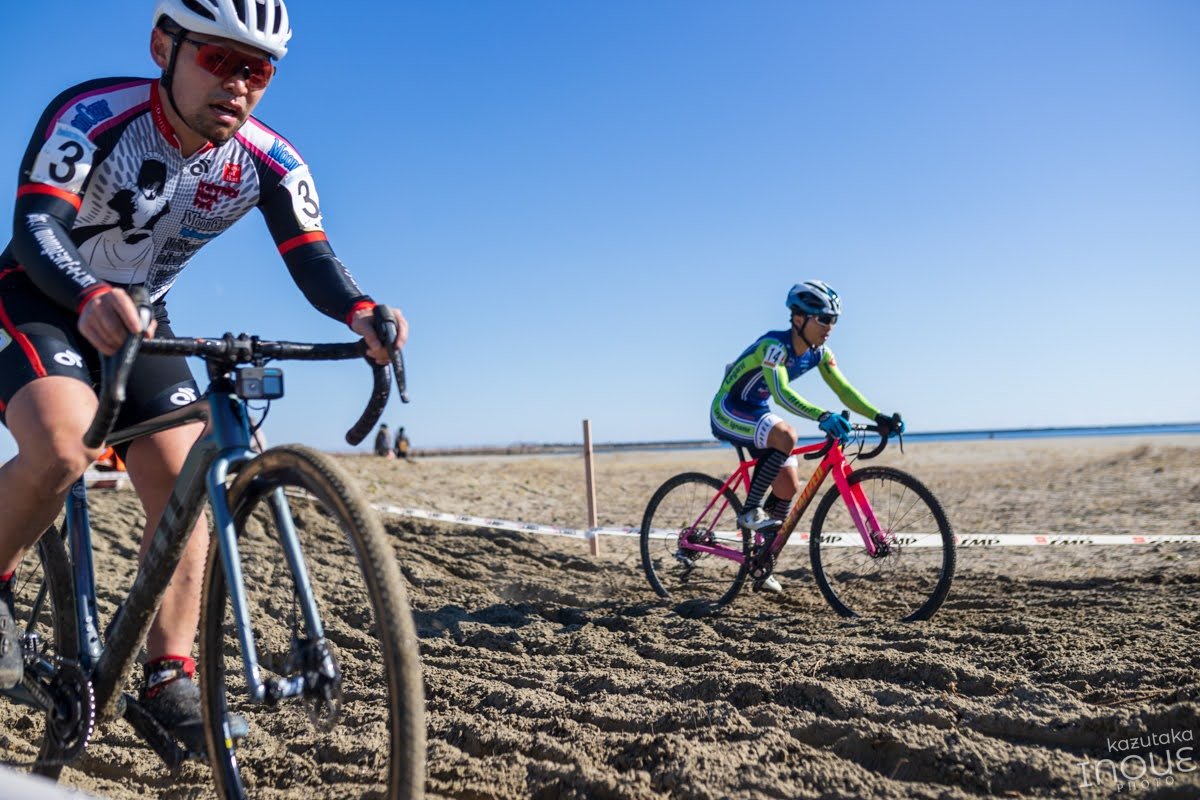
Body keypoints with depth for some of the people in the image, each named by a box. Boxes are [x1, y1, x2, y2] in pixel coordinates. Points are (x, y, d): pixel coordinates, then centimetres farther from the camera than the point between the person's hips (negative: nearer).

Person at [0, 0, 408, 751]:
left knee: (182, 484, -10)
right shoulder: (94, 113, -25)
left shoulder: (270, 163, -15)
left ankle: (171, 674, 2)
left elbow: (312, 256, -24)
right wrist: (92, 297, -57)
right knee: (61, 449, -30)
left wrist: (359, 311, -46)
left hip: (139, 318, 4)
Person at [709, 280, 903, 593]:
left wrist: (879, 418, -20)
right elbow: (782, 393, -41)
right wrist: (823, 416, -54)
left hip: (757, 414, 8)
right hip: (727, 411, -8)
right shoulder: (775, 345, -27)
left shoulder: (819, 353, -4)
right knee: (786, 436, -35)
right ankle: (750, 510, -22)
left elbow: (844, 390, -7)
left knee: (788, 486, 1)